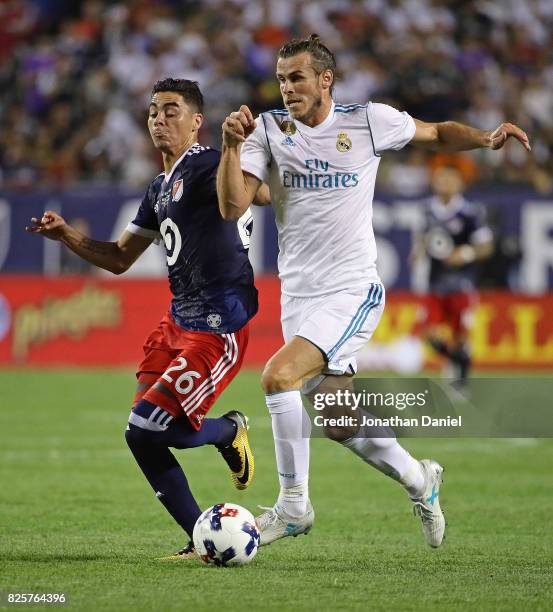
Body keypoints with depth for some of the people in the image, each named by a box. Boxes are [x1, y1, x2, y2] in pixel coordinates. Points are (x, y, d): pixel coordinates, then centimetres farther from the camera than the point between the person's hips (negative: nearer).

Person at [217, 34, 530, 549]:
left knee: (278, 375, -25)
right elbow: (232, 207, -9)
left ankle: (293, 505, -12)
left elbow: (437, 134, 14)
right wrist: (231, 145, -22)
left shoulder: (368, 121, -3)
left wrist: (486, 138, -2)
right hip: (298, 295, 4)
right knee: (339, 425, 11)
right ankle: (418, 480, 37)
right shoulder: (267, 130, 0)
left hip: (352, 293, -4)